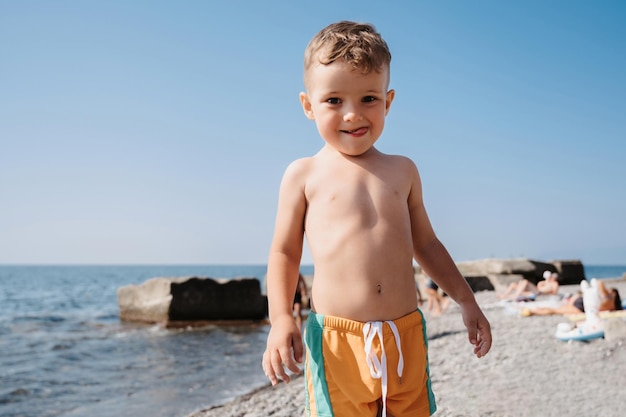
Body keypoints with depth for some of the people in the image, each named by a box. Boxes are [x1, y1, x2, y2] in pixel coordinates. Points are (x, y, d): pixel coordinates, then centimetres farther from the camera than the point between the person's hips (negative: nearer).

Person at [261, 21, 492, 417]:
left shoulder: (403, 171, 11)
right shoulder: (304, 174, 3)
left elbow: (426, 243, 20)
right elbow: (284, 253, 5)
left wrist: (466, 300, 19)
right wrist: (281, 318, -8)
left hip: (406, 338, 3)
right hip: (337, 340, -3)